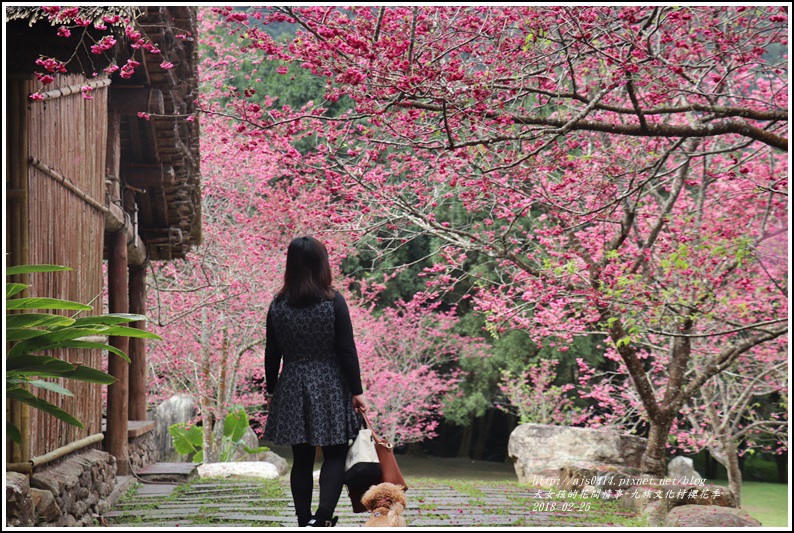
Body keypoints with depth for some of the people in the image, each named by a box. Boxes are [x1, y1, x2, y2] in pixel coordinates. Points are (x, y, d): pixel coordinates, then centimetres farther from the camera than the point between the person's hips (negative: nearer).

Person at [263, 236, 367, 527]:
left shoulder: (278, 305, -1)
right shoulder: (333, 301, -9)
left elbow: (272, 354, 4)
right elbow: (347, 350, -9)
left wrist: (271, 391, 16)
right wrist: (356, 391, -3)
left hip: (292, 389, 3)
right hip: (329, 388, -3)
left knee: (302, 459, 10)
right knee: (335, 455, 4)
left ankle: (305, 522, 13)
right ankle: (323, 517, -14)